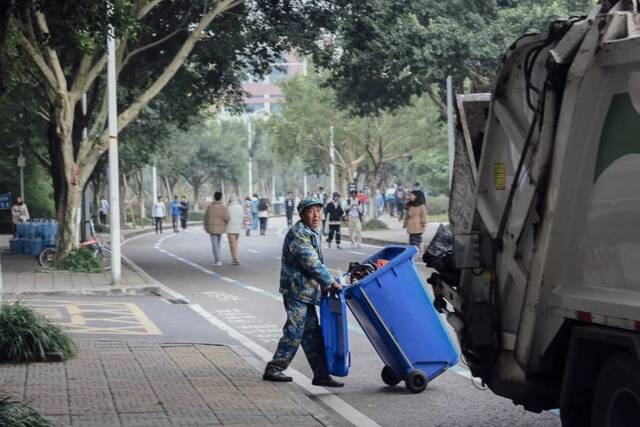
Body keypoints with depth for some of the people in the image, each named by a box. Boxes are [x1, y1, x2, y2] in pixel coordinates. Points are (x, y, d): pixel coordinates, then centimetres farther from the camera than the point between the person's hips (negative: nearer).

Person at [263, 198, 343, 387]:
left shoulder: (313, 232, 16)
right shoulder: (298, 234, -16)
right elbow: (312, 263, -21)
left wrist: (327, 282, 16)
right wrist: (331, 282, -17)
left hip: (306, 291, 10)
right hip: (296, 290, -10)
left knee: (312, 333, 8)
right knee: (294, 331, -7)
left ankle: (321, 374, 10)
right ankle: (273, 370, 2)